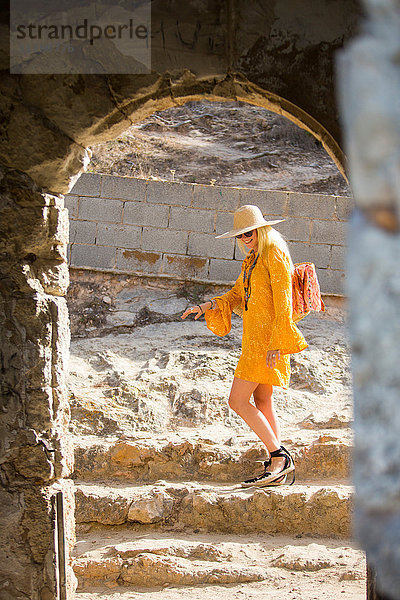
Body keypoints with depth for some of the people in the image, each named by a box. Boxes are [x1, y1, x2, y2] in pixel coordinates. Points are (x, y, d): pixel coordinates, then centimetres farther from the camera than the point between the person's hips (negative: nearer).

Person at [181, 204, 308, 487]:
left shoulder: (275, 255, -11)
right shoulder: (253, 260, 18)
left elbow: (282, 302, -17)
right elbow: (235, 296, 19)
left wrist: (275, 344, -21)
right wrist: (207, 306, 1)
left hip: (268, 337, -10)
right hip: (254, 337, 10)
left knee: (238, 400, -12)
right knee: (262, 402, 10)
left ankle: (280, 457, -10)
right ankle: (277, 468, 12)